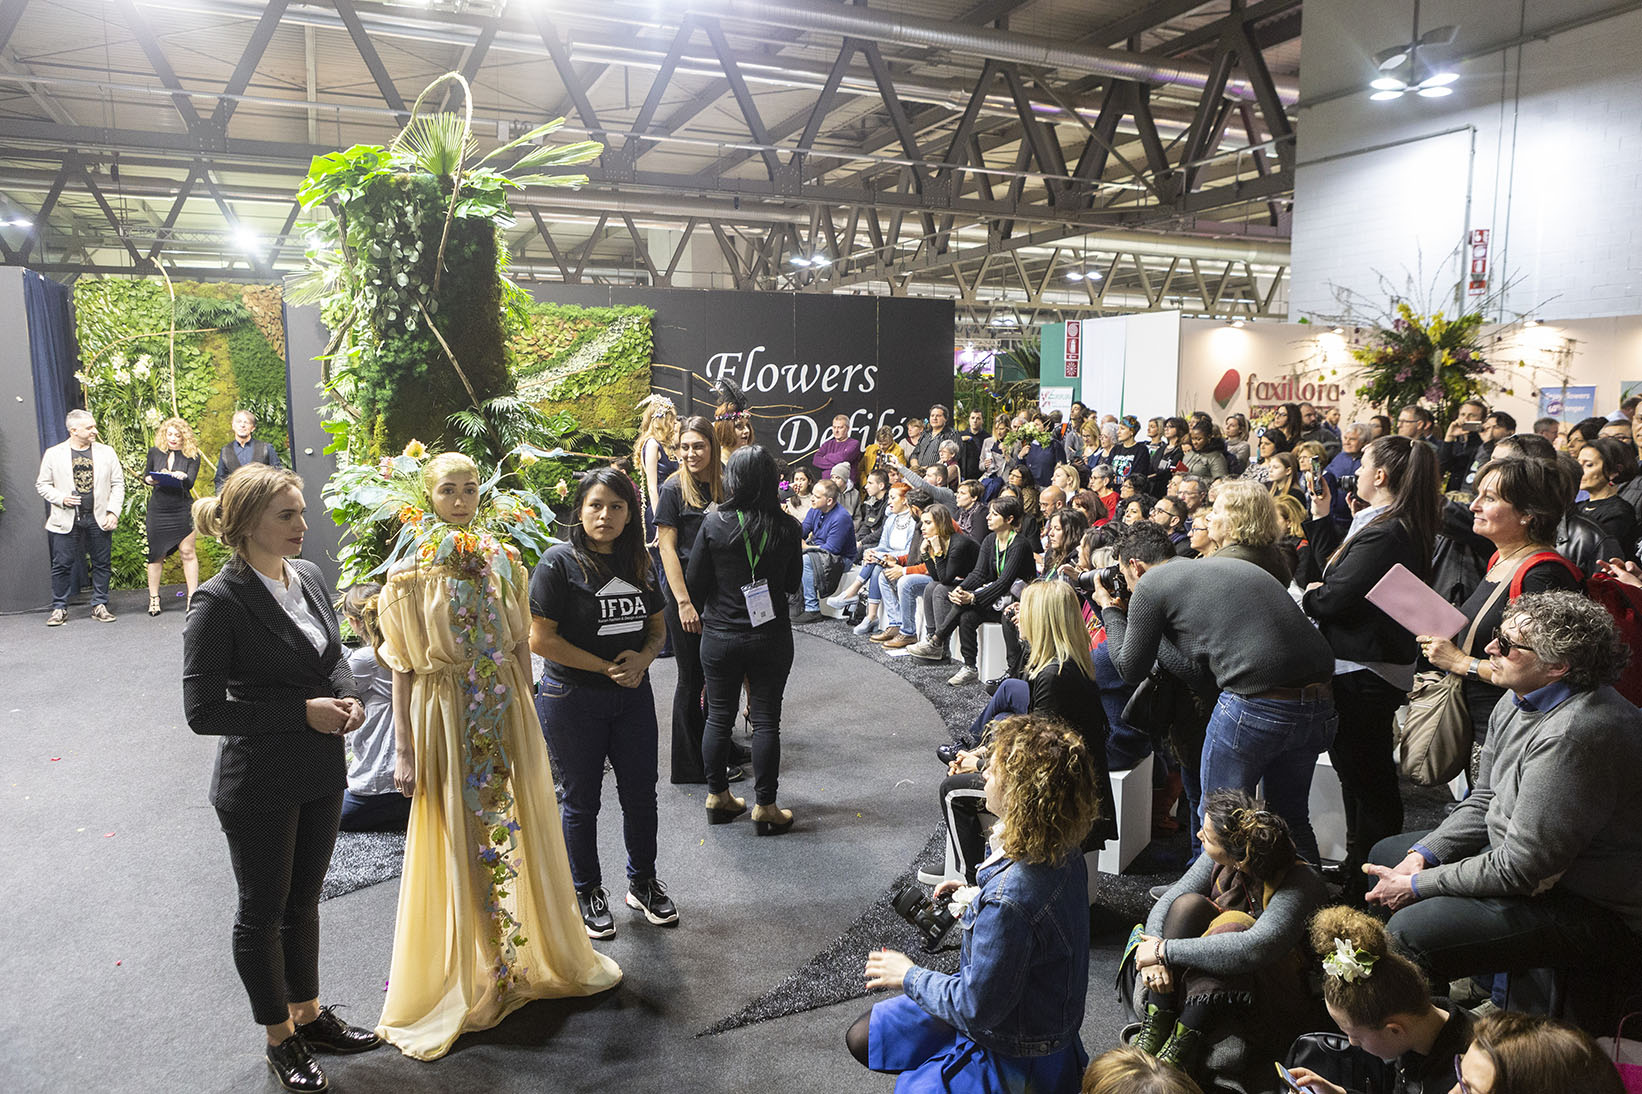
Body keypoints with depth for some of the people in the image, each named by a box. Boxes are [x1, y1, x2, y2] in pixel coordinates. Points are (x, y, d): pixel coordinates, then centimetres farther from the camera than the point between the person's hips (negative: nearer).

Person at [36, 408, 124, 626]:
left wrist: (113, 511, -5)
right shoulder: (53, 454, 3)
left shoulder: (106, 452, 6)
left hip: (99, 519, 1)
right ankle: (59, 609, 11)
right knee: (62, 565, 1)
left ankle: (99, 606, 15)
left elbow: (118, 484, 6)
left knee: (102, 564, 5)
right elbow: (42, 484, 8)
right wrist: (61, 498, -11)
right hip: (66, 520, -1)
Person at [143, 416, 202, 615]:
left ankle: (192, 596, 4)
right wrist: (149, 479, -7)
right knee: (156, 554, 5)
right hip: (158, 509, 2)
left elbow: (190, 484, -10)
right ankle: (153, 597, 12)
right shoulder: (155, 452, 6)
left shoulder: (192, 456, 0)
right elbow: (146, 475, 16)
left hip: (182, 509, -2)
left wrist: (183, 477, -32)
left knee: (187, 552, -2)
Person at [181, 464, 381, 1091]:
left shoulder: (309, 576, 1)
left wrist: (348, 698, -6)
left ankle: (307, 1014, 41)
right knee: (262, 913, 14)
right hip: (260, 786, -6)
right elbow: (203, 712, -19)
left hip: (321, 776, 6)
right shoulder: (220, 602, -19)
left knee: (303, 900, 22)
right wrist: (304, 712, -21)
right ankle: (279, 1039, 33)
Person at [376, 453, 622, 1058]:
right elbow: (402, 666, -6)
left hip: (507, 714, 3)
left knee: (518, 830, 12)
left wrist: (525, 715, 9)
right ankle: (458, 976, 24)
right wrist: (403, 750, -7)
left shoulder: (503, 560, 2)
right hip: (446, 718, -3)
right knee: (454, 845, 6)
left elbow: (520, 645, 8)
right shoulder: (409, 573, -6)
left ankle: (529, 954, 32)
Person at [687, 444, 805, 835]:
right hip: (771, 638, 0)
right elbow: (793, 584, 4)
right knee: (766, 720, 7)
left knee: (719, 717, 14)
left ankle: (718, 797, 27)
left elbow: (695, 585, -6)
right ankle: (765, 808, 14)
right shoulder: (787, 528, -9)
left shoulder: (714, 524, -12)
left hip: (720, 637, 0)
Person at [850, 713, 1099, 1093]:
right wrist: (976, 899, 4)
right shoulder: (1063, 851, -11)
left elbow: (978, 1007, -27)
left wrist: (909, 976, -12)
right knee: (862, 1038, 15)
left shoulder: (1008, 902, -38)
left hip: (1016, 1061, -8)